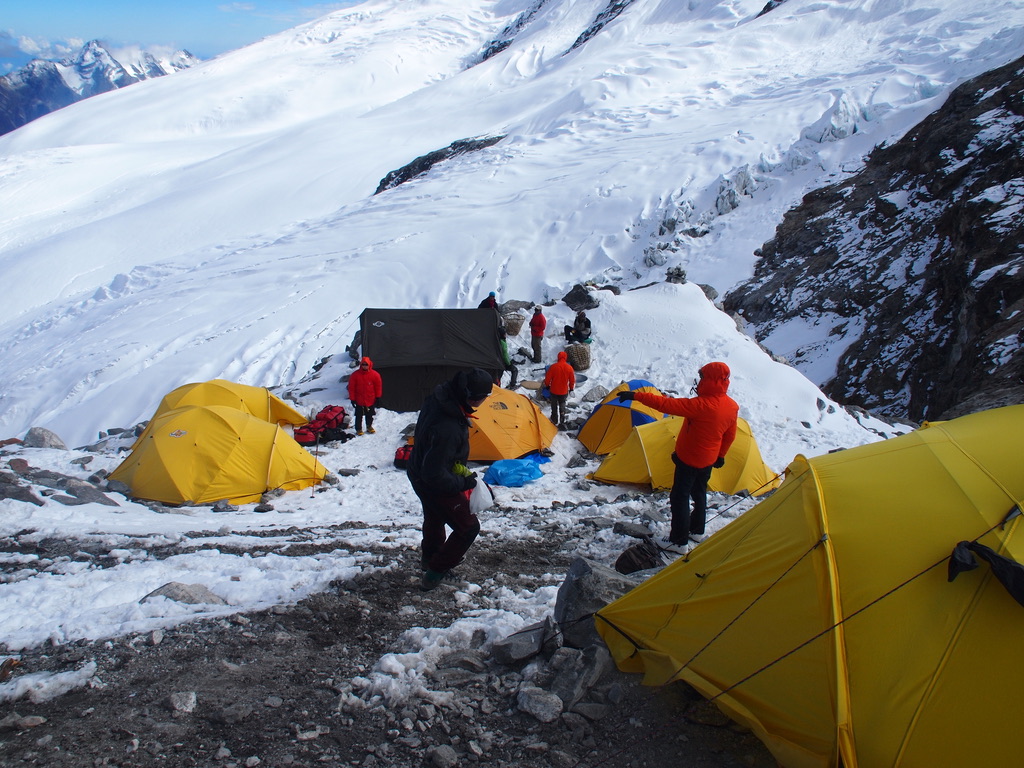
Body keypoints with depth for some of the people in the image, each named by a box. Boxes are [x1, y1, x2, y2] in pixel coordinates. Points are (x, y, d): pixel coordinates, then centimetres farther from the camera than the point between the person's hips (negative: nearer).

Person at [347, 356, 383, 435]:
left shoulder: (375, 374, -7)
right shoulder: (355, 375, -9)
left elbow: (378, 386, 3)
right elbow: (351, 387, -4)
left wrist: (378, 397, 2)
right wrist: (352, 399, -5)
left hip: (371, 400, 1)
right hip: (359, 400, -1)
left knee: (370, 415, 15)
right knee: (359, 416, 5)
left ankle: (369, 426, 33)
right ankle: (358, 429, 17)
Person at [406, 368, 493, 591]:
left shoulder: (440, 395, -16)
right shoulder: (447, 429, -42)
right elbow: (434, 474, -35)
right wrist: (462, 483, -19)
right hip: (435, 485, -9)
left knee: (435, 517, 32)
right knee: (468, 526, 7)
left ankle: (429, 558, 56)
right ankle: (435, 572, 17)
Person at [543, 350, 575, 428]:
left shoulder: (553, 366, -17)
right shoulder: (569, 368, -12)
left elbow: (547, 378, -8)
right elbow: (572, 380, -1)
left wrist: (547, 385, 11)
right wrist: (571, 388, 17)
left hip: (554, 390, -1)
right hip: (564, 391, 1)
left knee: (554, 406, 18)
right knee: (562, 405, 16)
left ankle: (555, 420, 30)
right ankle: (562, 421, 6)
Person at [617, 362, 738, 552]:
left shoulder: (702, 405, -30)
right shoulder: (732, 406, -4)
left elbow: (666, 404, -33)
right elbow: (730, 436, 10)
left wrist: (636, 396, -30)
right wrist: (721, 455, 25)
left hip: (688, 459, -8)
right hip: (709, 460, 8)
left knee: (679, 497, 2)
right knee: (699, 494, 24)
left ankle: (679, 541, 7)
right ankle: (697, 531, 39)